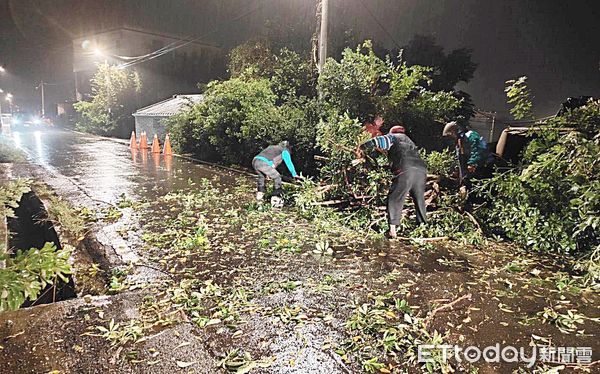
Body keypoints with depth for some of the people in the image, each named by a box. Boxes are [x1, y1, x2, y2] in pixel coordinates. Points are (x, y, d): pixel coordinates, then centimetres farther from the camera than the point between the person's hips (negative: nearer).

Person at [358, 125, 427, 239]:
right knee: (419, 200, 18)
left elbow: (377, 141, 3)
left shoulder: (393, 138, 16)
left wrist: (362, 147, 14)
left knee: (395, 199, -3)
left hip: (405, 171, -7)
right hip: (421, 170, 7)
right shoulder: (409, 141, 37)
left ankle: (393, 229, -11)